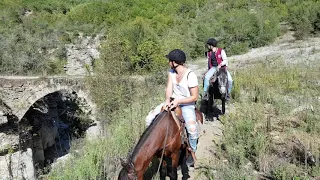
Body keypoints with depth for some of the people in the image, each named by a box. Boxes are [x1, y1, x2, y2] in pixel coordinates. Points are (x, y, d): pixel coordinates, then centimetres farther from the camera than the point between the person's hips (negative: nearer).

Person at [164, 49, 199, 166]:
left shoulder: (191, 76, -21)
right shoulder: (171, 72, 0)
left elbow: (195, 97, -18)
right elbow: (169, 88, -3)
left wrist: (178, 101, -27)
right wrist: (167, 100, -23)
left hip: (187, 104, -6)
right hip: (173, 101, 7)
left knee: (192, 128, -29)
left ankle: (193, 151, 0)